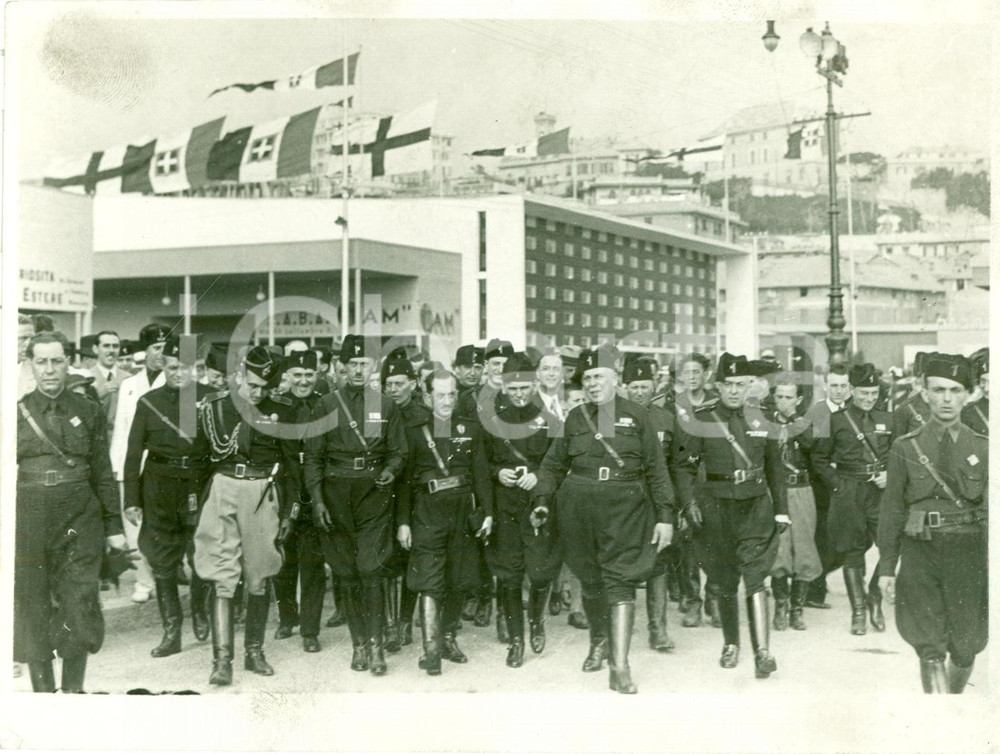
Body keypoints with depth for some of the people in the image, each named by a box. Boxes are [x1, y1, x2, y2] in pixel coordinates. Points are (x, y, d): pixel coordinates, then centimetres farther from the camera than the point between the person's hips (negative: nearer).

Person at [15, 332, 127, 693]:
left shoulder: (89, 412, 6)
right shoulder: (16, 413, 5)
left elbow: (103, 473, 9)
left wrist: (114, 526, 7)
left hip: (80, 518, 0)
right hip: (29, 519, 0)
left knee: (79, 606, -2)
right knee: (32, 607, 5)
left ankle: (74, 688, 12)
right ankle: (42, 688, 17)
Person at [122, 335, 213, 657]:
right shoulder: (149, 402, 5)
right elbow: (133, 453, 6)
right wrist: (131, 500, 1)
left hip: (200, 485, -2)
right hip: (159, 486, 2)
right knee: (162, 561, 4)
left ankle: (200, 610, 31)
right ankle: (171, 631, 15)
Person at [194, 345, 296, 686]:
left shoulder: (281, 409, 5)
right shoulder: (215, 405, 2)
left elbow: (291, 458, 9)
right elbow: (218, 450, -2)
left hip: (263, 494, 2)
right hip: (224, 491, -1)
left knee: (258, 578, 8)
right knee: (223, 578, -7)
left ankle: (254, 651, 21)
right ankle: (222, 659, -6)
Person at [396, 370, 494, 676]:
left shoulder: (469, 429, 8)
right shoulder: (413, 428, -1)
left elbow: (481, 473, 10)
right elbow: (404, 476, -2)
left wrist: (487, 512, 3)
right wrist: (403, 521, -6)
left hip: (463, 511, 4)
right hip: (427, 512, -4)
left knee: (459, 581, 10)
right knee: (429, 583, -7)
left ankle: (448, 639, 24)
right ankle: (431, 649, -4)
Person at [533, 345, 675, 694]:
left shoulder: (636, 416, 4)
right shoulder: (575, 418, 10)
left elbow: (656, 469, 3)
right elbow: (553, 464, 13)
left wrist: (665, 515, -2)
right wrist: (541, 500, -1)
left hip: (625, 508, -3)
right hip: (579, 508, 3)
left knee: (621, 580, -10)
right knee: (590, 579, 12)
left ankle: (620, 668, -11)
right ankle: (598, 641, 37)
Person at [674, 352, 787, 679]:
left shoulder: (760, 420, 6)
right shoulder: (699, 421, -2)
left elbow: (774, 468, 14)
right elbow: (685, 466, -1)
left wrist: (781, 509, 11)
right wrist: (689, 502, -15)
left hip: (756, 505, 1)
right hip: (717, 507, 0)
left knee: (754, 576, -12)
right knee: (725, 582, 10)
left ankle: (762, 652, -12)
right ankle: (731, 645, 28)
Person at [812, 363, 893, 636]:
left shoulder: (886, 420, 10)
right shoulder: (836, 421, 0)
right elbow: (819, 458, 5)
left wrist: (890, 475, 1)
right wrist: (837, 484, -3)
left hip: (880, 491, 2)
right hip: (848, 494, -2)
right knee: (852, 552, 2)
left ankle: (874, 598, 13)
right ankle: (858, 611, 12)